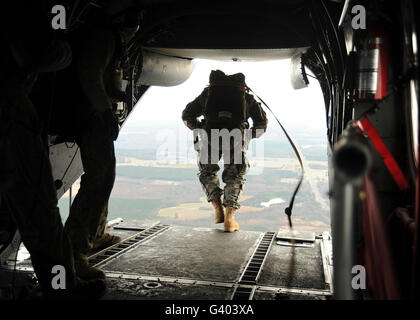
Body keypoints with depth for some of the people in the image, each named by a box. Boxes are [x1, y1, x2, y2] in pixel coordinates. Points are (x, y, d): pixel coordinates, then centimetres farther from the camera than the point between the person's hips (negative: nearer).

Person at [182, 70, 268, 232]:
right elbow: (262, 122, 23)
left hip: (210, 136, 0)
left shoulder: (207, 93, 29)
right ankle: (229, 218, 6)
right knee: (234, 176, 18)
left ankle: (218, 208, 14)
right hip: (236, 137, 0)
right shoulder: (247, 97, 28)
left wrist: (200, 129, 40)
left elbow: (187, 115, 28)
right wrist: (250, 135, 39)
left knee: (207, 172, 25)